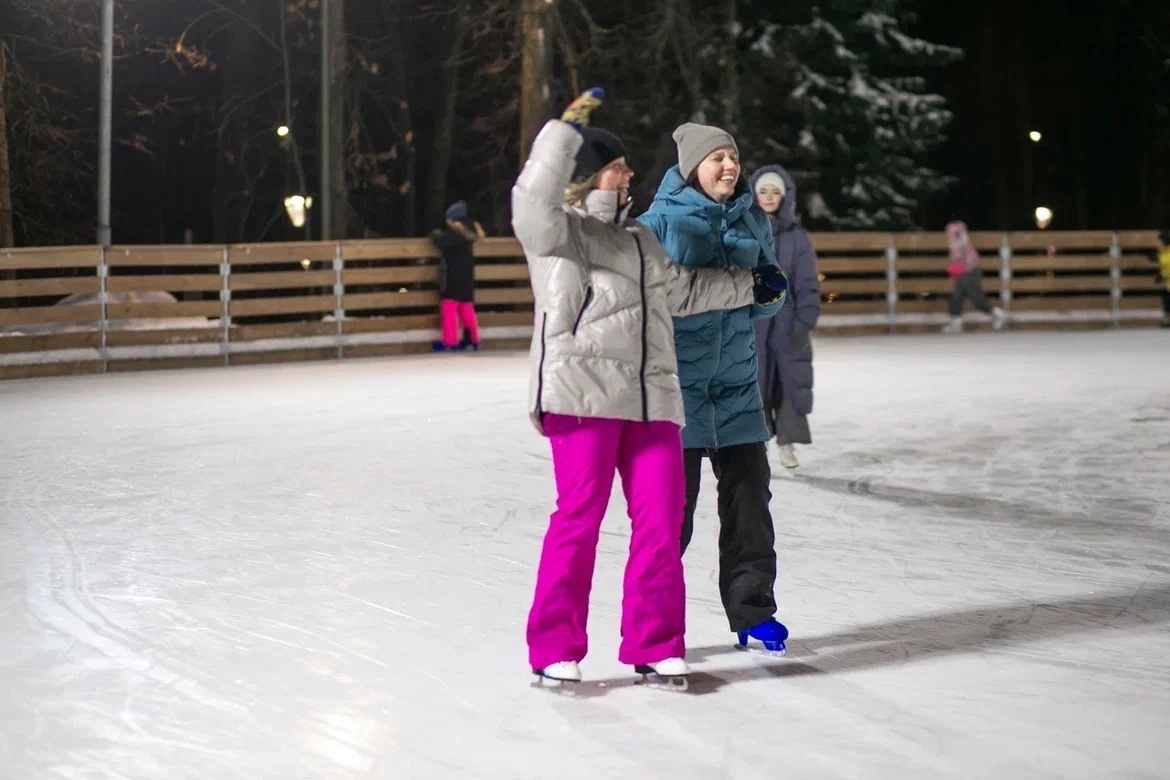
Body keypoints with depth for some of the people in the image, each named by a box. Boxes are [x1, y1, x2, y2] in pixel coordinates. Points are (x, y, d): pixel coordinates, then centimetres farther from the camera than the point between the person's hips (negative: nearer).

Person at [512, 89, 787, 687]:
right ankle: (554, 650, 1)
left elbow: (683, 290, 37)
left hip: (651, 399, 7)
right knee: (579, 516, -8)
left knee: (660, 520, 2)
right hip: (583, 394, -7)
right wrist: (566, 130, -20)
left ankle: (653, 647, 12)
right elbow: (534, 195, -18)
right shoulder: (557, 232, 4)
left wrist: (748, 285, 42)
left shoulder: (639, 241, 26)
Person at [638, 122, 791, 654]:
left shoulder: (752, 219, 8)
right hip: (677, 382, -5)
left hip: (736, 380, 5)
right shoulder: (661, 221, -9)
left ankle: (752, 611, 20)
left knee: (750, 495, 8)